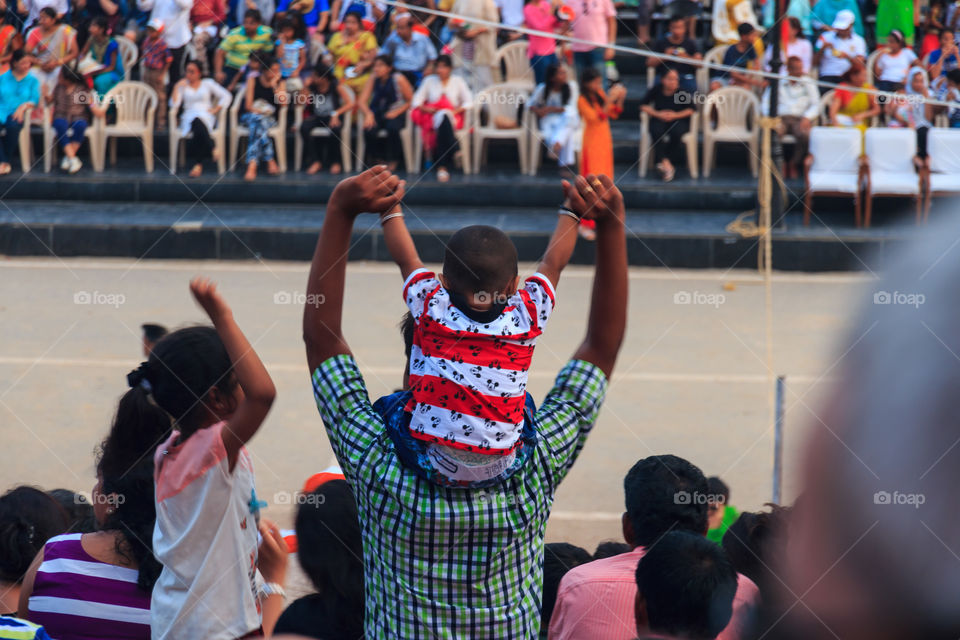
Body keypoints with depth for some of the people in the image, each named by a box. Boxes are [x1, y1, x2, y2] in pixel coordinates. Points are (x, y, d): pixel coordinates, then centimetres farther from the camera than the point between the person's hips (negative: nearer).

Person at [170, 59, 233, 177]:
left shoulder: (208, 83, 16)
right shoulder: (182, 85, 19)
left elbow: (226, 96, 12)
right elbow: (174, 105, 8)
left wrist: (216, 109, -1)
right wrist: (176, 88, 2)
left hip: (206, 117, -1)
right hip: (188, 117, 1)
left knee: (198, 122, -41)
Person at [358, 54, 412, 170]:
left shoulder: (399, 79, -10)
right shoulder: (373, 78, -2)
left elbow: (411, 101, -3)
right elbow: (362, 101, -3)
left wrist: (396, 112, -16)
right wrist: (368, 114, -22)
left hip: (395, 114, -3)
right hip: (377, 114, 3)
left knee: (392, 127, -37)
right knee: (369, 129, -30)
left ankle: (392, 161, -11)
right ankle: (378, 160, -3)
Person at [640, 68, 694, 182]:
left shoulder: (682, 92, -6)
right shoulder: (656, 90, -2)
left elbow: (692, 110, -3)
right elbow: (643, 105, 2)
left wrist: (676, 115, -14)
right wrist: (657, 114, -12)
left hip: (678, 120, -1)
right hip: (659, 120, 1)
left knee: (676, 132, -35)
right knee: (656, 132, -34)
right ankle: (665, 162, -34)